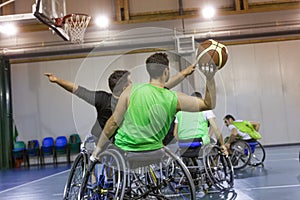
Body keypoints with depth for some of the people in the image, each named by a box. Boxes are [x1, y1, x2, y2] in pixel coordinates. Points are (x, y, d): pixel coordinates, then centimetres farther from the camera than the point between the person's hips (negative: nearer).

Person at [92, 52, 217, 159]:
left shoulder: (131, 91, -11)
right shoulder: (175, 99, -9)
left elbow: (113, 123, -6)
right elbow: (209, 105, 1)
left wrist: (99, 147, 6)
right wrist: (210, 79, 1)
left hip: (123, 148, -1)